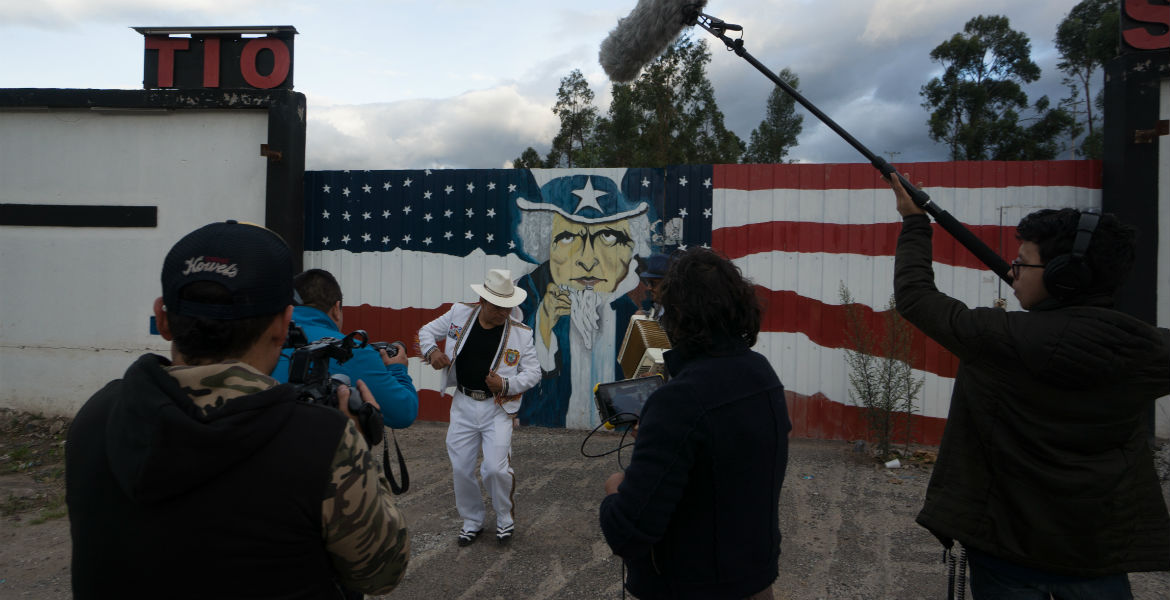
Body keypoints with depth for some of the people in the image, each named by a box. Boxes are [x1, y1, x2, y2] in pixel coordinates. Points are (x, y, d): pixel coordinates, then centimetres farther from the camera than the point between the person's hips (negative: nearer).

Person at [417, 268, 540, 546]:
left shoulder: (520, 333, -6)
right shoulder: (459, 314, -2)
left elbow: (533, 372, -1)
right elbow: (427, 332, 11)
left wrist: (506, 385, -19)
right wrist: (431, 351, -12)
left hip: (497, 408, -2)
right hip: (463, 404, 3)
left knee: (495, 469, -11)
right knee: (461, 469, 7)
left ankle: (504, 517, 18)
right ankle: (472, 520, 30)